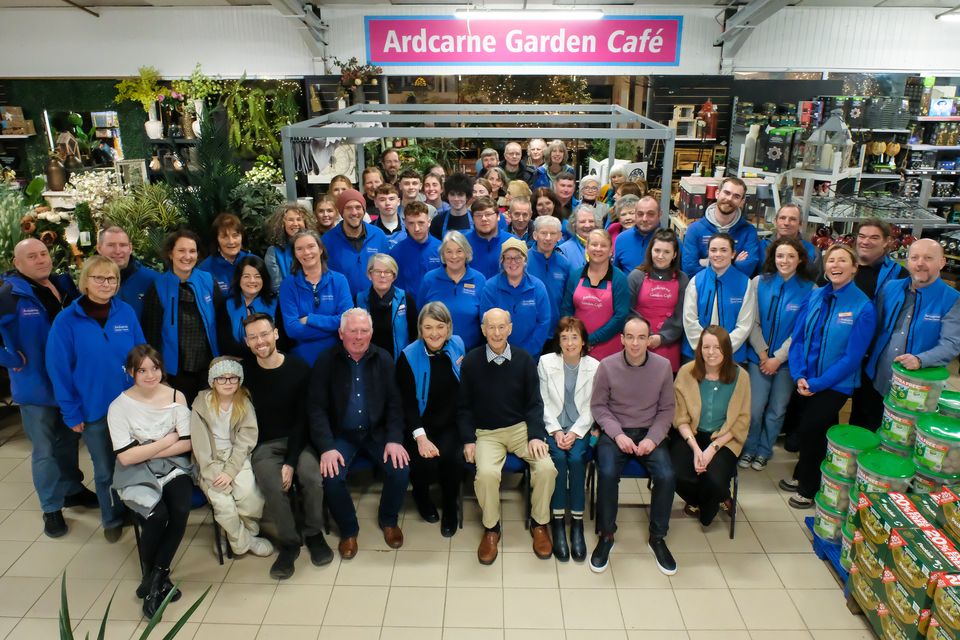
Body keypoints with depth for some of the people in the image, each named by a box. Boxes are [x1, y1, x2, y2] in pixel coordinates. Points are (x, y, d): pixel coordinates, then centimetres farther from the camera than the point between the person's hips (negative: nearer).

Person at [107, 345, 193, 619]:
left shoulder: (176, 397, 0)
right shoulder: (120, 406, -6)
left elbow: (187, 444, -3)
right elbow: (126, 457, -12)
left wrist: (147, 450, -10)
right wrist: (168, 440, -10)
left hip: (173, 466, 2)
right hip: (136, 474, -2)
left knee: (180, 510, -26)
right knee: (157, 515, -27)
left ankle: (155, 578, -4)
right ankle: (157, 578, 0)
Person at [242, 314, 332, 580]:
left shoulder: (299, 369, -8)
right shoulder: (244, 371, -5)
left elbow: (302, 419, -8)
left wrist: (291, 462, -15)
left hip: (296, 439, 0)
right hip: (263, 444, 0)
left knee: (313, 478, -27)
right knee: (273, 487, -28)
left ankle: (314, 533, 3)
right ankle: (288, 543, -1)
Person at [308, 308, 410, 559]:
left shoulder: (383, 359, -1)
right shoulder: (326, 361, -7)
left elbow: (394, 403, 0)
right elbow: (317, 407, -9)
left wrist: (394, 439, -13)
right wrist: (327, 447, -20)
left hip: (376, 432, 1)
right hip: (341, 435, -1)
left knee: (400, 469, -21)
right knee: (332, 477, -26)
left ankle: (388, 520, 10)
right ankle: (348, 530, 3)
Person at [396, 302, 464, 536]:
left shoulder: (457, 346, -1)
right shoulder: (408, 356, -9)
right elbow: (407, 402, -11)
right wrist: (420, 437, -22)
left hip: (451, 423, 1)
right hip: (420, 424, -1)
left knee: (449, 457, -26)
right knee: (423, 463, -24)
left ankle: (450, 508, 4)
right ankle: (422, 497, 13)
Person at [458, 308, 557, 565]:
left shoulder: (524, 360, 1)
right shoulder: (471, 361, -2)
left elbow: (534, 403, 4)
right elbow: (464, 406, 4)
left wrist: (536, 435, -10)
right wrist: (468, 440, -7)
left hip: (521, 428, 1)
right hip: (486, 433, -1)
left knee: (546, 468, -24)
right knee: (486, 473, -30)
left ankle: (539, 523, 5)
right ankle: (491, 528, -1)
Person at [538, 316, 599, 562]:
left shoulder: (595, 367, -2)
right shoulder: (546, 362, -1)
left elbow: (591, 408, -1)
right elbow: (544, 402, -1)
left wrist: (574, 433, -14)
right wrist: (556, 431, -12)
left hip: (580, 428, 0)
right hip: (553, 426, 0)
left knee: (576, 458, -28)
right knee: (558, 457, -28)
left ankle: (577, 522, -17)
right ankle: (557, 522, -18)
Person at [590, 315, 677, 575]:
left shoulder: (663, 366, -6)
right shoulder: (607, 366, -10)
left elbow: (666, 408, 3)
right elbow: (598, 406, -1)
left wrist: (653, 438, -11)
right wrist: (617, 434, -13)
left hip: (650, 432, 2)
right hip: (615, 432, -1)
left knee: (666, 476, -23)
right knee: (607, 474, -28)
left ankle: (657, 538, 2)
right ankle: (606, 535, -4)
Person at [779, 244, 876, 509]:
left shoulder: (863, 307, -15)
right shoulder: (814, 297, -1)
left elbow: (852, 357, -16)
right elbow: (798, 337, 1)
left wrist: (817, 383, -16)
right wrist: (799, 376, -9)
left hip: (835, 384, -4)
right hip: (807, 382, 4)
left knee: (810, 429, -1)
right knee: (803, 427, 14)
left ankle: (808, 489, 22)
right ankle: (802, 476, 37)